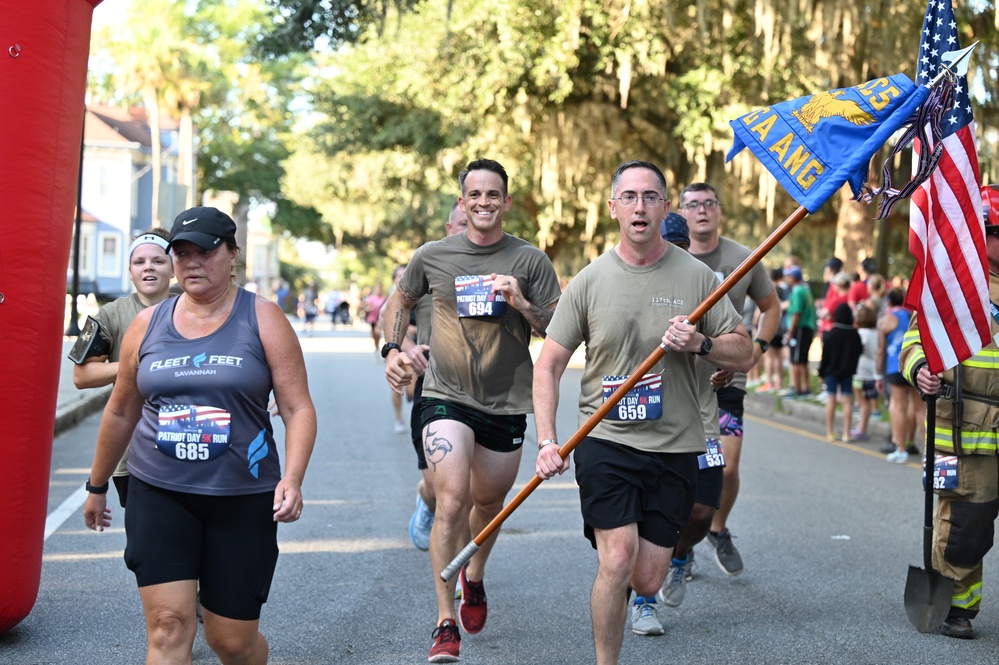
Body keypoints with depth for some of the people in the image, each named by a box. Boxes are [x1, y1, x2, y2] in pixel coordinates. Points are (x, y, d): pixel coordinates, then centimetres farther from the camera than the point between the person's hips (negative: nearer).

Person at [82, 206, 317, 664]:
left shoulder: (262, 319, -1)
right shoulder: (147, 325, 6)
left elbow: (298, 408, -6)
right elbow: (121, 412, 18)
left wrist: (292, 479, -20)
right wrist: (97, 485, 24)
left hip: (242, 499, -1)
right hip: (158, 494, 2)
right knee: (168, 627, -11)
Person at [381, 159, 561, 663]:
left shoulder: (531, 261, -2)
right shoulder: (432, 257, 0)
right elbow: (400, 302, 18)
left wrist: (521, 304, -18)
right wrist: (392, 348, 2)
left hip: (507, 403, 2)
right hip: (447, 397, -2)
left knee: (489, 504, 17)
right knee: (452, 502, -18)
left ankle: (473, 578, 48)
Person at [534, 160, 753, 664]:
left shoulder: (695, 276, 1)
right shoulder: (590, 281, 0)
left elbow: (744, 355, 5)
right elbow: (549, 365, 2)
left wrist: (702, 344, -17)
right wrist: (547, 440, -10)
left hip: (675, 447, 1)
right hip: (605, 439, -1)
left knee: (647, 579, 4)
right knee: (618, 558, -17)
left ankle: (642, 599, 42)